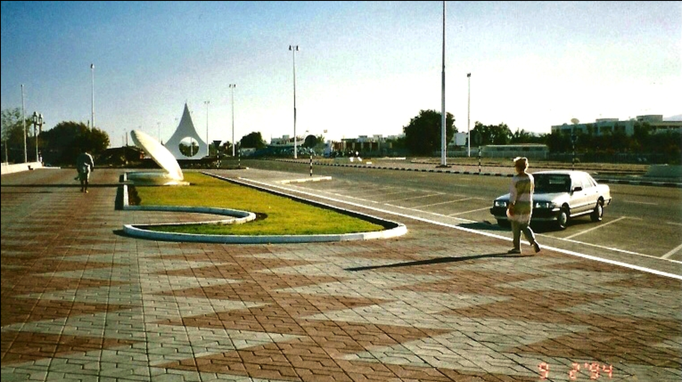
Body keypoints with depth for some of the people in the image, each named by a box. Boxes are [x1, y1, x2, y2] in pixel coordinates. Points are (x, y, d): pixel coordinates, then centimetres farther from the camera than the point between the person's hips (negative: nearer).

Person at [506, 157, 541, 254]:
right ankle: (534, 242, -6)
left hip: (518, 205, -5)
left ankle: (517, 247, 12)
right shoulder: (530, 178, 1)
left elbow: (513, 194, -16)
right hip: (528, 205, 5)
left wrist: (510, 206, -13)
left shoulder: (515, 179, -15)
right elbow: (531, 191, 11)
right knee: (525, 226, 15)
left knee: (516, 227, 7)